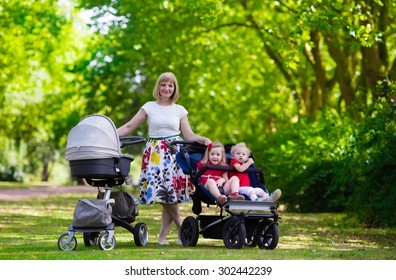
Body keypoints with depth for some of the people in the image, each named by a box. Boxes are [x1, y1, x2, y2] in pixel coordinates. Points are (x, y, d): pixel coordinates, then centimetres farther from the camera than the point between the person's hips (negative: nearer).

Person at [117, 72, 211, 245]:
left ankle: (163, 236, 1)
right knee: (164, 193, -12)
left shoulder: (179, 110, 12)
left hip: (175, 153, 1)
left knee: (170, 194, -8)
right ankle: (182, 229, 3)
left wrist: (204, 139, -11)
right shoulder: (149, 107, 8)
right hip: (155, 153, -1)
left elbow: (189, 136, 8)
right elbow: (129, 127, 7)